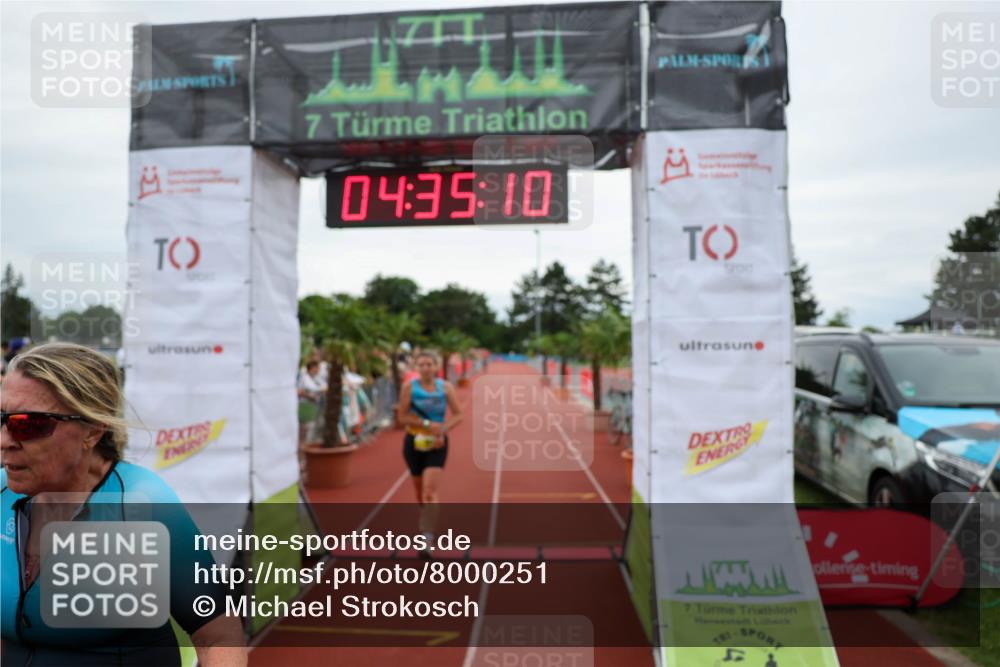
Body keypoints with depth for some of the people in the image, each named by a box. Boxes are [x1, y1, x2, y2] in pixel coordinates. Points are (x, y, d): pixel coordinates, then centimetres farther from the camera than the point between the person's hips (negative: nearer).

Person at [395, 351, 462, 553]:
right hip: (414, 442, 1)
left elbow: (458, 415, 0)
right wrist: (427, 424, -21)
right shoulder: (409, 387, -6)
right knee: (420, 491, 15)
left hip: (437, 444, -1)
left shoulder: (445, 387, -3)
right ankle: (427, 523, 42)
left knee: (430, 492, -14)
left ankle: (427, 539, -14)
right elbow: (402, 417, -9)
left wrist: (442, 430, -16)